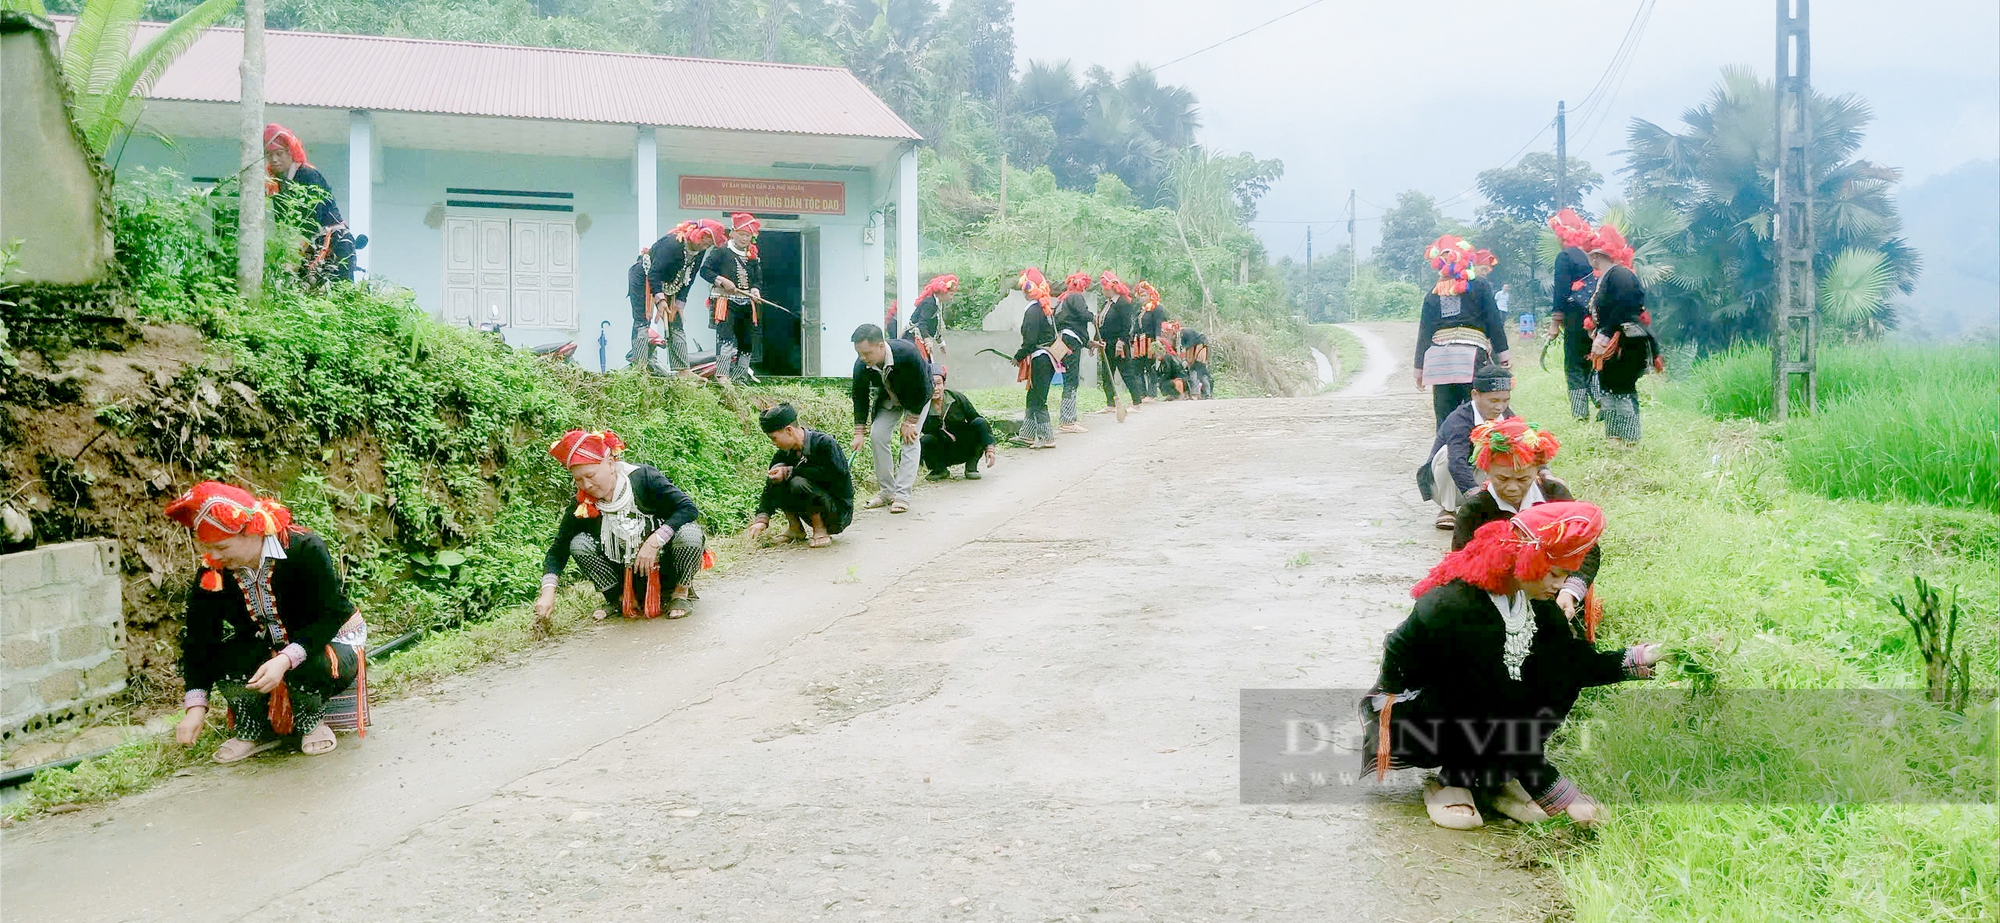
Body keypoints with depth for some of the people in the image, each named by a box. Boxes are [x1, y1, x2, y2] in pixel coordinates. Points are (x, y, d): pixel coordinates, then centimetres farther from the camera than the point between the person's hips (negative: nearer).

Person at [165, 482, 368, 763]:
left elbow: (329, 617, -27)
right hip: (268, 650, 5)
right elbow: (198, 636, -10)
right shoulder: (214, 571, -11)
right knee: (219, 657, -26)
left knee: (307, 667, -38)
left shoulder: (305, 550, -26)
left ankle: (312, 721, -4)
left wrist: (286, 660, -42)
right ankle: (255, 730, -1)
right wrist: (196, 706, -17)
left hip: (330, 641, -4)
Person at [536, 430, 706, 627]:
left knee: (689, 533, -32)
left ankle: (682, 592, -4)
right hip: (628, 575, 3)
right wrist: (548, 591, -21)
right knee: (579, 544, -18)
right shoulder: (582, 506, -9)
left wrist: (654, 542, -30)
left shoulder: (643, 478, -18)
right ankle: (622, 599, 0)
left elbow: (689, 508, -23)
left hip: (665, 566, -3)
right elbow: (558, 551, -6)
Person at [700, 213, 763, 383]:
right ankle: (722, 375, -17)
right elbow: (705, 270, -5)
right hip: (726, 302, -6)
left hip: (746, 305, 6)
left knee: (747, 341, 7)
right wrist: (722, 281, -17)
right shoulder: (721, 252, -3)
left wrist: (755, 290, -6)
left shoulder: (753, 257, 14)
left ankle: (740, 374, 17)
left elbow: (758, 279, 16)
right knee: (726, 337, -17)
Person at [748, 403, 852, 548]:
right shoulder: (783, 454, -1)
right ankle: (796, 529, 1)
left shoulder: (825, 444, -19)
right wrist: (762, 518, -18)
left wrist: (790, 472, -26)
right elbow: (770, 489, -3)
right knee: (777, 475, -12)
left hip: (839, 511, -6)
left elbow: (832, 474, -31)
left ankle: (821, 531, -11)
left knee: (798, 483, -30)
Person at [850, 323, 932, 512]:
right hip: (888, 397, 4)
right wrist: (859, 432, -11)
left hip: (918, 397, -4)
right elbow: (860, 396, -11)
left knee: (910, 439, -16)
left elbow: (921, 390, -27)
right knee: (877, 435, -7)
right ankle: (886, 491, 5)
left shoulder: (908, 353, -40)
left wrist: (910, 422, -23)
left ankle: (902, 496, -15)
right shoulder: (861, 365, -27)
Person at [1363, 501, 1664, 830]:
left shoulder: (1528, 598, -7)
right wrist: (1562, 795, -30)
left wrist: (1637, 659, -14)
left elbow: (1576, 663, 4)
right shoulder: (1458, 608, -33)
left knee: (1561, 677, -14)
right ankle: (1448, 783, -8)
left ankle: (1491, 778, -7)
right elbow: (1496, 712, -32)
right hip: (1407, 712, -8)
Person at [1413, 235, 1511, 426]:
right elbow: (1493, 322, 3)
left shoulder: (1433, 293, 11)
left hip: (1439, 358, 3)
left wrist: (1420, 367, 15)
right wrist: (1503, 352, 9)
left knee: (1444, 418, 4)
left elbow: (1424, 331, 11)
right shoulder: (1479, 285, 5)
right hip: (1471, 356, -3)